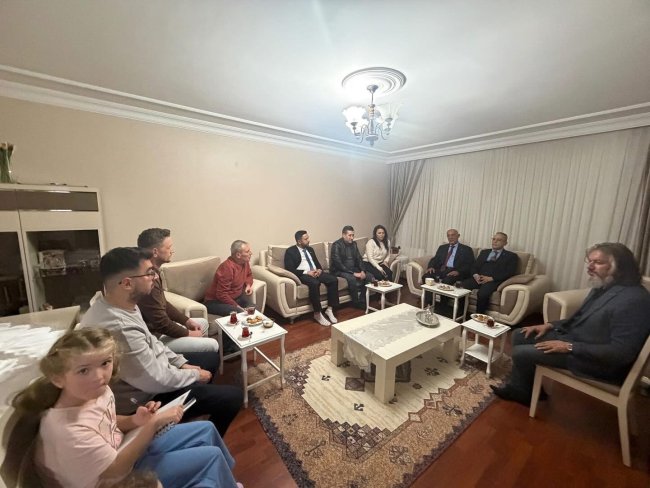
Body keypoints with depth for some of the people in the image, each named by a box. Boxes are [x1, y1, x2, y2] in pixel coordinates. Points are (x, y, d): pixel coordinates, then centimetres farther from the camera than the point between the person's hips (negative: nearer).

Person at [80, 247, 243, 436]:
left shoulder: (119, 305, -7)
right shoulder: (119, 328, -38)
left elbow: (150, 341, 7)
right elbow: (158, 381, -28)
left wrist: (182, 363, 4)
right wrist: (196, 375, -11)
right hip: (144, 399, -9)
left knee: (211, 359, 21)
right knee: (232, 397, -5)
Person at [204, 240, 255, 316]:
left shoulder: (245, 262, -3)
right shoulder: (227, 267, -27)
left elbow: (249, 274, 19)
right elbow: (221, 295, -25)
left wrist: (248, 284, -1)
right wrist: (236, 306, -23)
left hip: (235, 297, 8)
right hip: (216, 302, -7)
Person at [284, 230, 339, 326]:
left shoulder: (310, 249, 19)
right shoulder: (290, 251, -3)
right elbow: (289, 269, -12)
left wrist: (319, 269, -5)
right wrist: (306, 272, -19)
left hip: (316, 272, 7)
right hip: (302, 275, -6)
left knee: (333, 280, -17)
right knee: (314, 283, -37)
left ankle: (329, 309, -7)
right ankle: (317, 314, -21)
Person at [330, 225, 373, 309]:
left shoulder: (354, 244, 8)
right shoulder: (336, 245, -15)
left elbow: (359, 258, 9)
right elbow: (338, 264, -22)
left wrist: (362, 271, -9)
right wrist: (353, 273, -23)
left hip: (353, 269, 7)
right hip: (339, 270, -7)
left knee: (369, 276, -11)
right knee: (352, 278, -33)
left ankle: (362, 300, 0)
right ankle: (356, 302, -11)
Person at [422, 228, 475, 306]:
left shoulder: (466, 249, 10)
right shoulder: (442, 247, 23)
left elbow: (469, 265, -1)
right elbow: (435, 259, 16)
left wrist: (458, 271, -21)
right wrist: (431, 266, -8)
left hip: (454, 272, -4)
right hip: (441, 270, 4)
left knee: (446, 281, -37)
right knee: (426, 276, -25)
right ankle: (428, 304, -20)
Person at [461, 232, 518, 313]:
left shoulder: (511, 256, 13)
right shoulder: (484, 252, 26)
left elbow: (509, 273, -1)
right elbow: (475, 266, 18)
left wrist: (491, 278, -15)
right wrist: (475, 275, -6)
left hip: (494, 280, -4)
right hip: (478, 278, 4)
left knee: (483, 293, -36)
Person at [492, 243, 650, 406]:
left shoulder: (633, 300, -24)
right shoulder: (602, 287, 6)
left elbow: (621, 352, -26)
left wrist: (569, 347, -25)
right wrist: (549, 325, 4)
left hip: (598, 362, -9)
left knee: (522, 353, -15)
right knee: (519, 336, 4)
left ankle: (523, 393, 16)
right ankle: (516, 387, 15)